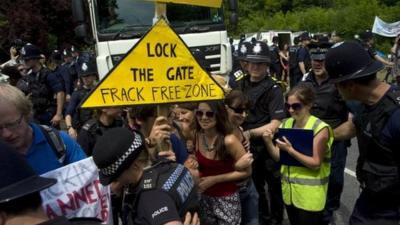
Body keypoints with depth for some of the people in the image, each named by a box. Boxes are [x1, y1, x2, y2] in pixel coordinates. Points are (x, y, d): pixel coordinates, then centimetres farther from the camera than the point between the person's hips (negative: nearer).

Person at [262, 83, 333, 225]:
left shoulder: (320, 128, -14)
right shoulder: (286, 124, 2)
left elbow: (316, 164, -16)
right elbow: (279, 157, 4)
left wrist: (290, 150, -24)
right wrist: (268, 143, -14)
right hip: (289, 190, 5)